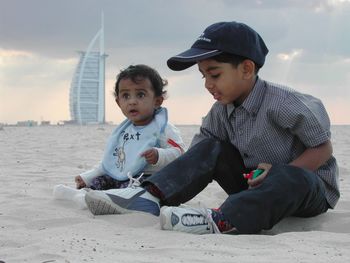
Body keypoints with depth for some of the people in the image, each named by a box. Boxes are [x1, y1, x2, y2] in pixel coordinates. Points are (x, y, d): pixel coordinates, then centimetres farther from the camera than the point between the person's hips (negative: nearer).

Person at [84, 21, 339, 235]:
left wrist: (281, 173, -30)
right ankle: (149, 197, -25)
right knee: (211, 149, -9)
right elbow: (198, 154, 1)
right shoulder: (222, 111, -1)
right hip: (255, 183, 6)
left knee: (294, 179, -40)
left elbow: (324, 148, -16)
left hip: (311, 187, -6)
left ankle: (221, 221, -55)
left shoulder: (283, 103, -22)